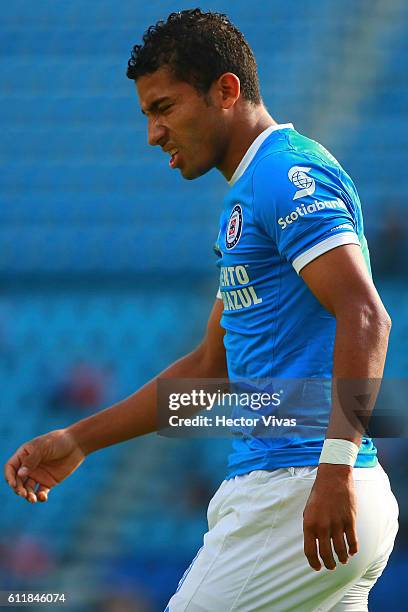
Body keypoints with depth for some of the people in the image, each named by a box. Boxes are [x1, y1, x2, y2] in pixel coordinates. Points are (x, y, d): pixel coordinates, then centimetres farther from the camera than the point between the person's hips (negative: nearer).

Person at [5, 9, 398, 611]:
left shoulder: (287, 173, -9)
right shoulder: (246, 198, 23)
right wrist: (79, 441, 28)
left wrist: (338, 466, -30)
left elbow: (366, 318, -21)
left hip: (304, 496, -10)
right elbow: (211, 367, 29)